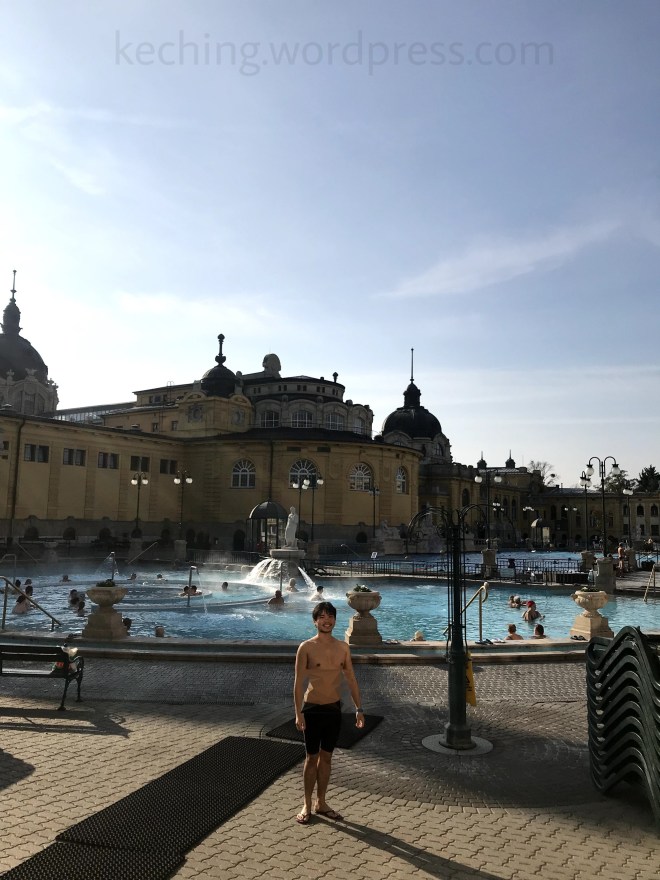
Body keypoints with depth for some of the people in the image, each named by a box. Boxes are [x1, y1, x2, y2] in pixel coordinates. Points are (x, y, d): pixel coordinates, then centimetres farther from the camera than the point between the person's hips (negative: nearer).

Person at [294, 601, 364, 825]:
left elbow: (351, 679, 7)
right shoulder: (306, 647, -11)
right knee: (311, 758, 6)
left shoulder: (343, 647, 2)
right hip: (312, 709, -4)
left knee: (326, 757, 13)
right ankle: (307, 805, 21)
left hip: (334, 708, 4)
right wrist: (298, 713, -15)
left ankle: (321, 803, 27)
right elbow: (298, 682, -10)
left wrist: (359, 708, 4)